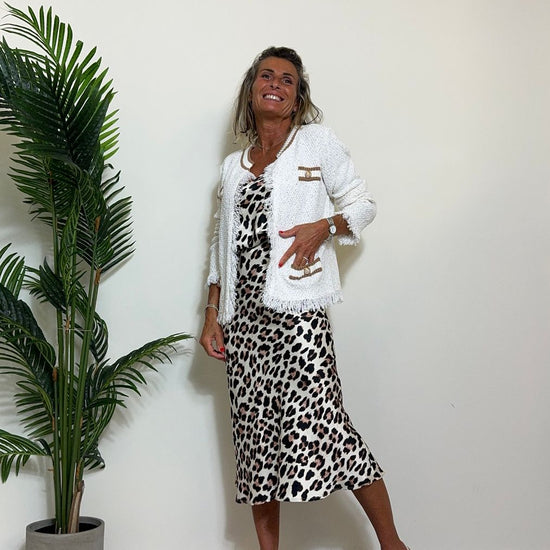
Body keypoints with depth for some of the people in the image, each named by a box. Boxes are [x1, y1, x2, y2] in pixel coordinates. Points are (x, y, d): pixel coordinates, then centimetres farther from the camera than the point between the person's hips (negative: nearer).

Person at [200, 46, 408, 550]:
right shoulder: (233, 165, 19)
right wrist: (212, 314, 13)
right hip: (244, 317, 5)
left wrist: (322, 227, -11)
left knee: (320, 425, -12)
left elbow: (363, 203, 8)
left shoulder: (319, 142, 7)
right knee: (256, 434, 5)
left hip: (297, 310, -5)